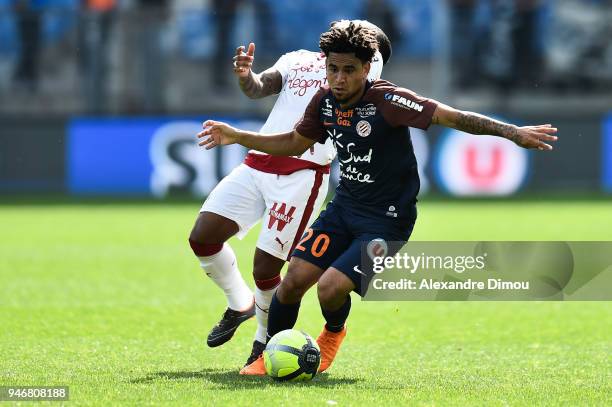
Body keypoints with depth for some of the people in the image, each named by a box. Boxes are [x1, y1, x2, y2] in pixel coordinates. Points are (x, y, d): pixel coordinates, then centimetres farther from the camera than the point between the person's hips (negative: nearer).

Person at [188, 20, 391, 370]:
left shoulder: (370, 61, 10)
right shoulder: (298, 59, 23)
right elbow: (260, 88, 6)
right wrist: (245, 76, -15)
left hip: (303, 173, -5)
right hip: (257, 165, 5)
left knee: (265, 269, -8)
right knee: (202, 237, -5)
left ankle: (266, 342, 17)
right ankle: (240, 304, 20)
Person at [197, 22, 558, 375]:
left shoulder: (387, 100, -22)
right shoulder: (325, 101, -2)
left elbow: (451, 117, -27)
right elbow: (295, 143, 17)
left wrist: (512, 132, -37)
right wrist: (237, 136, 12)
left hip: (386, 220, -6)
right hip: (344, 208, 6)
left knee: (331, 287, -21)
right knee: (294, 280, -6)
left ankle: (333, 334, 16)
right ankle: (269, 357, 17)